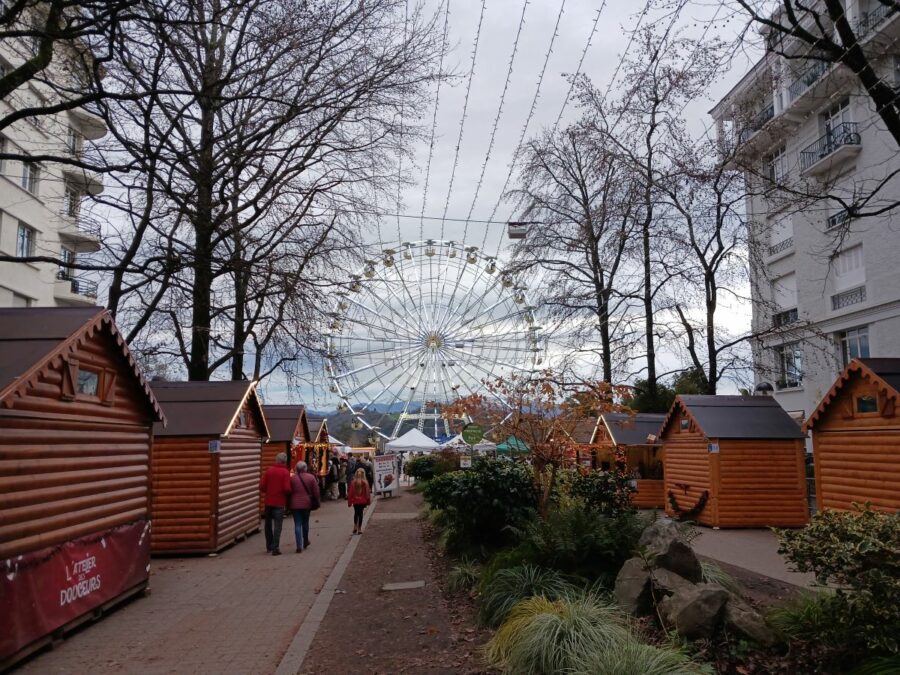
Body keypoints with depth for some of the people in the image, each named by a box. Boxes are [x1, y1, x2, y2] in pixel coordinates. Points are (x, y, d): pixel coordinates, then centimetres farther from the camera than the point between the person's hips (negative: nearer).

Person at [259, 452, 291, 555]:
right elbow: (287, 488, -16)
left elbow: (262, 486, -1)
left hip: (268, 501, 4)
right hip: (280, 502, -3)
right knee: (277, 525, 0)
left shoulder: (269, 470, 0)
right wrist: (288, 494, 5)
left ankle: (269, 546, 26)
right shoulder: (285, 472, -10)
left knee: (268, 524, 17)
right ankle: (275, 548, -4)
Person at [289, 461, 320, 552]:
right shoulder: (311, 477, -3)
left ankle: (299, 546, -7)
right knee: (305, 522, 21)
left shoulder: (292, 478, -5)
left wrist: (288, 504, 10)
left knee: (297, 525, 0)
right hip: (307, 503, 2)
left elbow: (289, 492, -1)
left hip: (295, 504, -2)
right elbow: (316, 491, -1)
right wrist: (317, 502, 11)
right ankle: (305, 541, 36)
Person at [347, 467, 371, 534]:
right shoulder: (365, 483, -12)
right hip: (362, 501, -1)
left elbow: (350, 493, -5)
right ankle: (359, 529, 7)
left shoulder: (353, 482, -10)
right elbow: (368, 492, -5)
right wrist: (368, 501, 7)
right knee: (360, 514, 8)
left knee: (356, 513, 19)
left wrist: (349, 502, 4)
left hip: (355, 501, 1)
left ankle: (355, 527, 6)